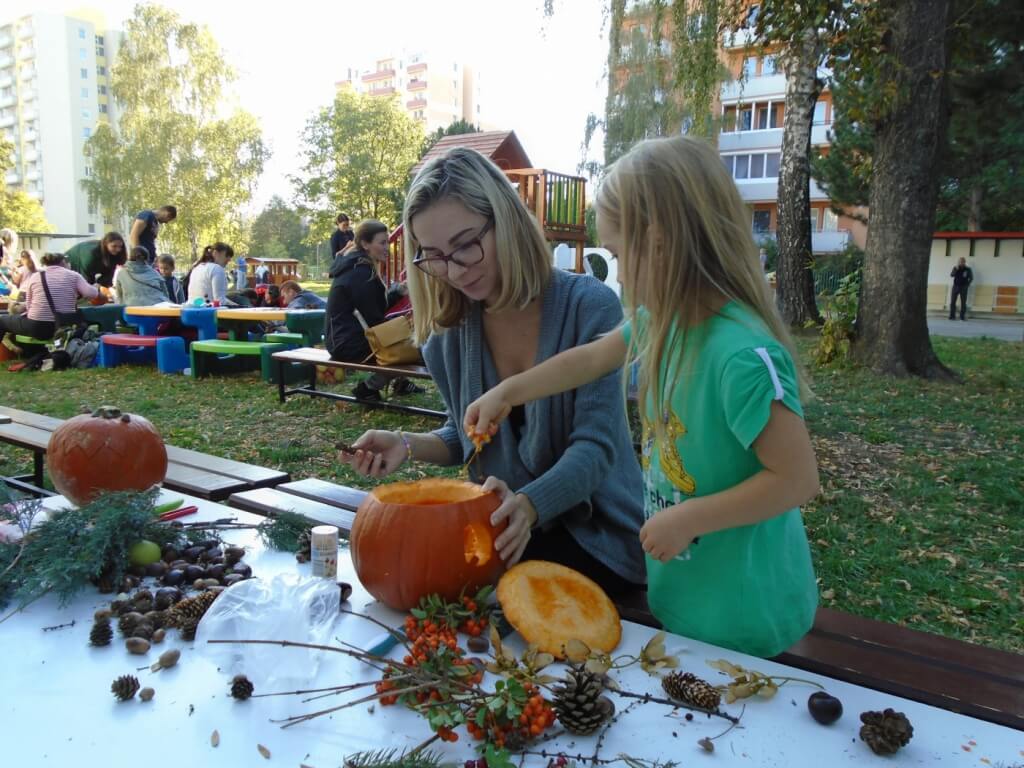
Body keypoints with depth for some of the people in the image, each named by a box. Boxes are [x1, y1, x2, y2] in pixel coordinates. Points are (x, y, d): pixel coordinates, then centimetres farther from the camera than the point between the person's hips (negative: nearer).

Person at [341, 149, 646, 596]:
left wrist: (529, 505, -39)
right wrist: (407, 446, -9)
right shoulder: (450, 331, 0)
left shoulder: (590, 306, -17)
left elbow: (594, 445, -21)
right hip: (510, 528, 5)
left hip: (597, 538, -5)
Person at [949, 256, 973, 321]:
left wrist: (967, 285, -4)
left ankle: (962, 316, 2)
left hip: (963, 287, -1)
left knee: (963, 303, -1)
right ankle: (952, 316, 0)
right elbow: (951, 275, -6)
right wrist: (956, 269, -18)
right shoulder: (956, 268, 6)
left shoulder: (968, 269, 2)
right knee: (952, 302, -3)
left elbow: (971, 278, 5)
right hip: (955, 286, 1)